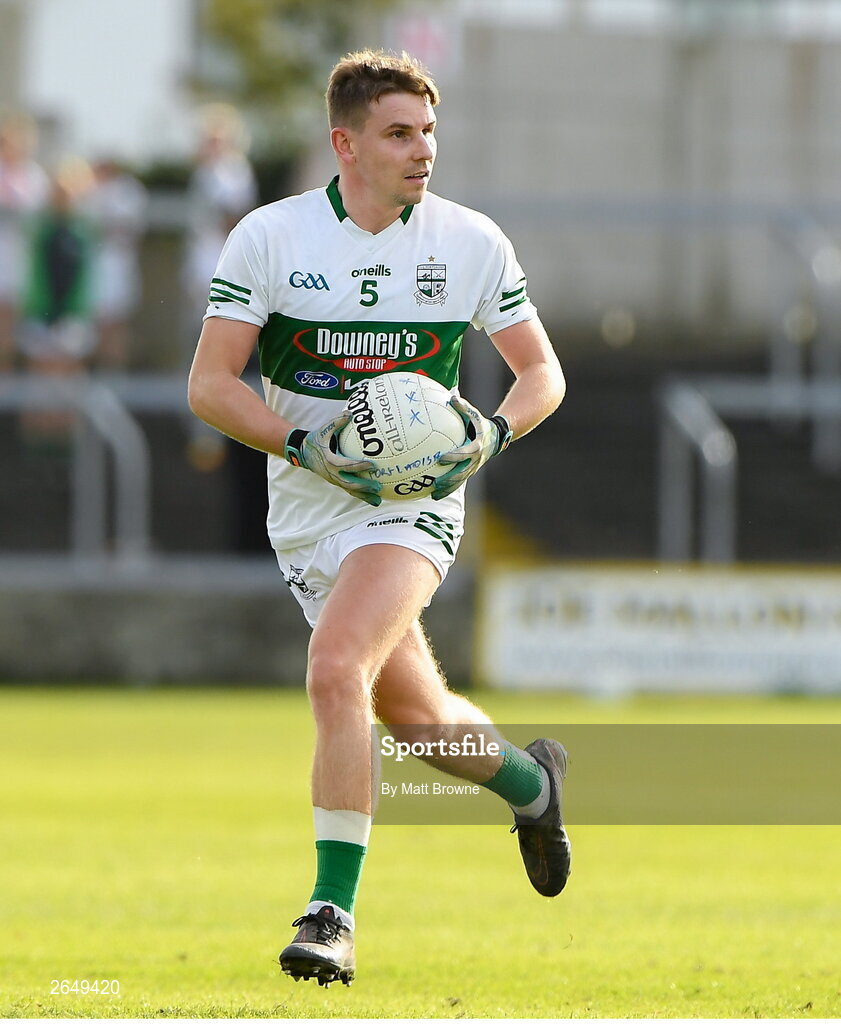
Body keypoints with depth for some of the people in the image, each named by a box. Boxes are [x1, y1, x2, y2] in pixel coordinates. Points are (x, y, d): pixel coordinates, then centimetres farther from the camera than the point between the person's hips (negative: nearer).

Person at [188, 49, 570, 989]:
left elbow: (541, 371, 7)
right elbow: (210, 384, -6)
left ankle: (333, 912, -20)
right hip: (306, 512, 2)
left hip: (414, 499, -2)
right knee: (414, 712, 11)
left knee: (336, 672, -25)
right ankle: (530, 781, 45)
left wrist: (493, 434, -14)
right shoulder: (269, 236, -6)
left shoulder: (473, 243, -4)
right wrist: (306, 447, -21)